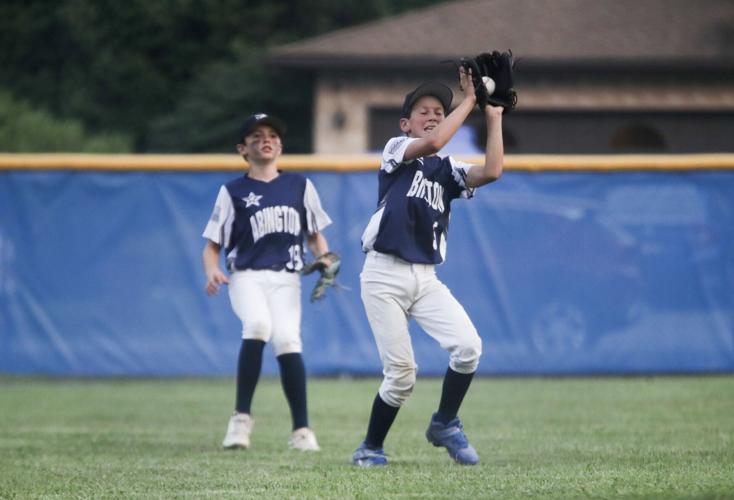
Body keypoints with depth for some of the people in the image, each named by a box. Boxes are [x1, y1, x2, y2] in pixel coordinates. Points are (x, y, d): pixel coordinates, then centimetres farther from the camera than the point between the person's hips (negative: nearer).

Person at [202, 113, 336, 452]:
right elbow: (212, 245, 8)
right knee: (258, 324, -31)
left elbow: (315, 235, 21)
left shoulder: (300, 186, 17)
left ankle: (301, 430, -14)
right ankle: (241, 417, -22)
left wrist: (324, 258, 0)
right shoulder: (232, 192, 10)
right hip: (246, 276, -2)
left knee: (287, 339, -21)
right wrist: (212, 272, -13)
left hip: (286, 278, 2)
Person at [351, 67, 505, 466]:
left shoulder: (447, 171, 15)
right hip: (384, 275, -5)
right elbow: (433, 142, -18)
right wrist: (469, 99, -10)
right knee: (401, 373, -10)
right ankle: (370, 448, 12)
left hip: (426, 279, 5)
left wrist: (494, 118, -1)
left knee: (468, 346, -17)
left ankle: (445, 425, 6)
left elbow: (491, 171, -4)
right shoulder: (396, 150, 3)